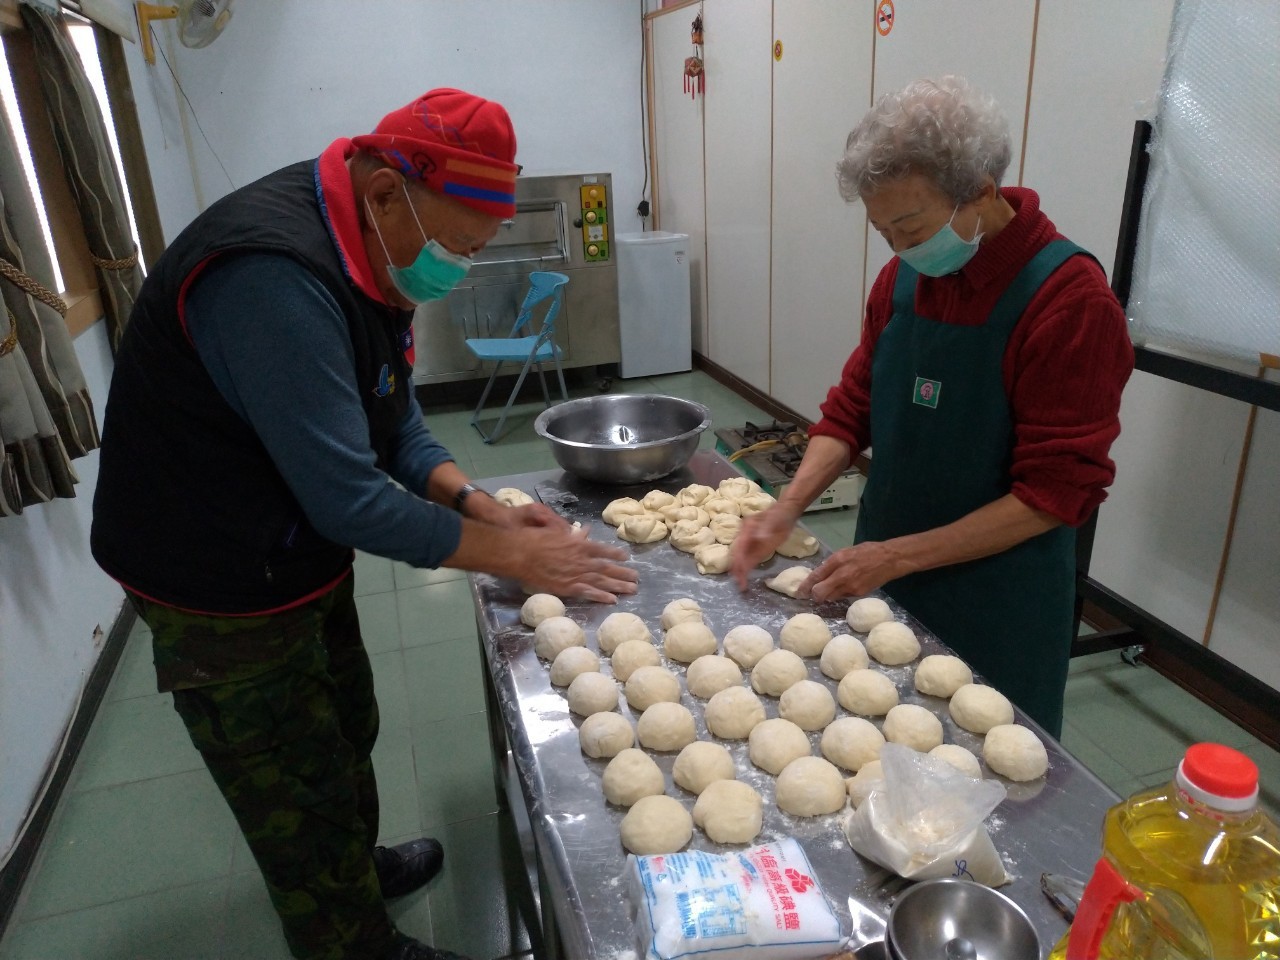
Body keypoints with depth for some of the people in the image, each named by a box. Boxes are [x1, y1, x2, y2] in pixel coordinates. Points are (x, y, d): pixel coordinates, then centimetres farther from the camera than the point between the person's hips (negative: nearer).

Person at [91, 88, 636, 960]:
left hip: (301, 555, 9)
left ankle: (359, 869, 52)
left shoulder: (376, 250, -1)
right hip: (225, 592, -9)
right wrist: (511, 554, -22)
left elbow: (394, 422, 5)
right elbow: (350, 500, -31)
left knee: (348, 733, 26)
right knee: (304, 798, 9)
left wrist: (477, 504, -9)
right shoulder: (275, 279, -33)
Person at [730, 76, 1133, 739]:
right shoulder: (902, 276, -1)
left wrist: (898, 555, -21)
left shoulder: (1071, 299, -20)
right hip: (882, 577, 6)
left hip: (995, 605, -5)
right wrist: (788, 508, -10)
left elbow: (1057, 491, -20)